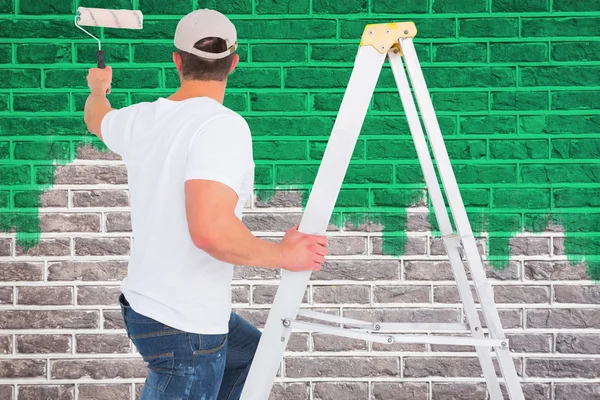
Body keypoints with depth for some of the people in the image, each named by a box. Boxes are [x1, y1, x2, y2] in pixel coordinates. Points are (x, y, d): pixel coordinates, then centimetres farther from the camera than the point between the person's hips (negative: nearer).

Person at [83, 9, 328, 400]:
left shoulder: (140, 119, 1)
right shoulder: (223, 125, -22)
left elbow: (97, 118, 26)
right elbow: (210, 229, -34)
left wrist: (98, 89, 49)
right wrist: (285, 255, -19)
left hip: (145, 303, 8)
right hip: (185, 327, -8)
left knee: (250, 350, 30)